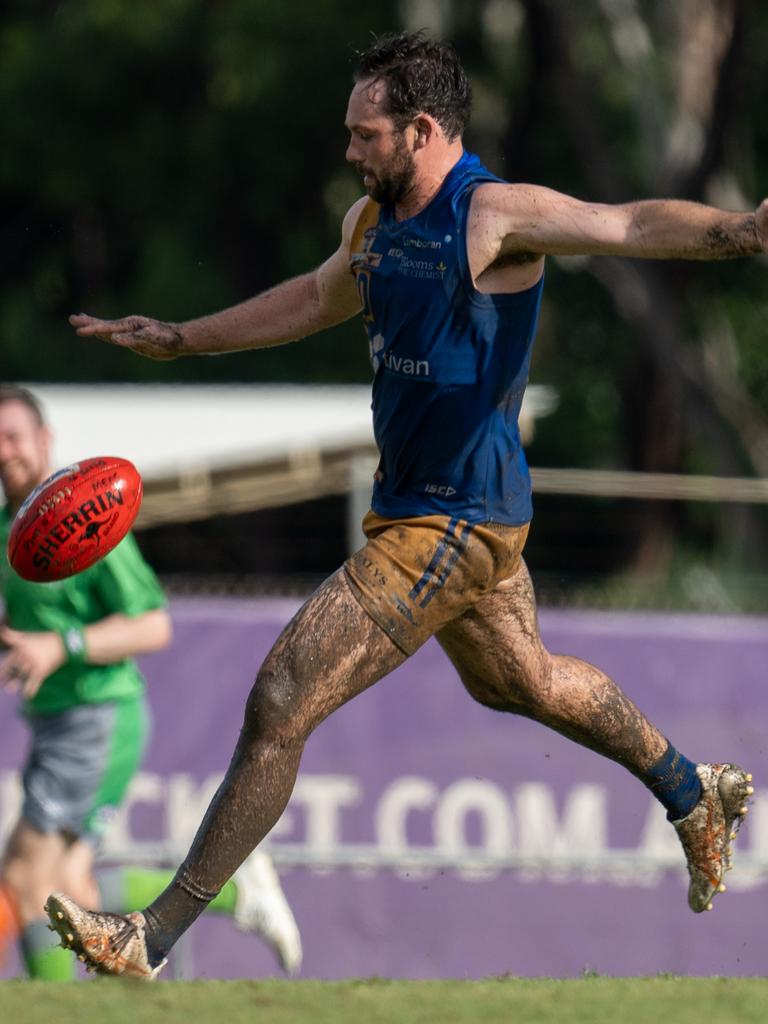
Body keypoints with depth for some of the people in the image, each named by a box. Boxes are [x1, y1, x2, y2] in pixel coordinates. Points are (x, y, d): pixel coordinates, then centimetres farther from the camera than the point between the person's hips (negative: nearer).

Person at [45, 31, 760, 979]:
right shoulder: (374, 222, 6)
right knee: (520, 681, 31)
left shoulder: (495, 215, -21)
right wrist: (177, 340, 31)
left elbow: (631, 224, -34)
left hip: (453, 527, -10)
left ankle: (156, 936, -7)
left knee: (281, 703, -12)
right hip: (419, 506, 10)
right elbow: (315, 300, 26)